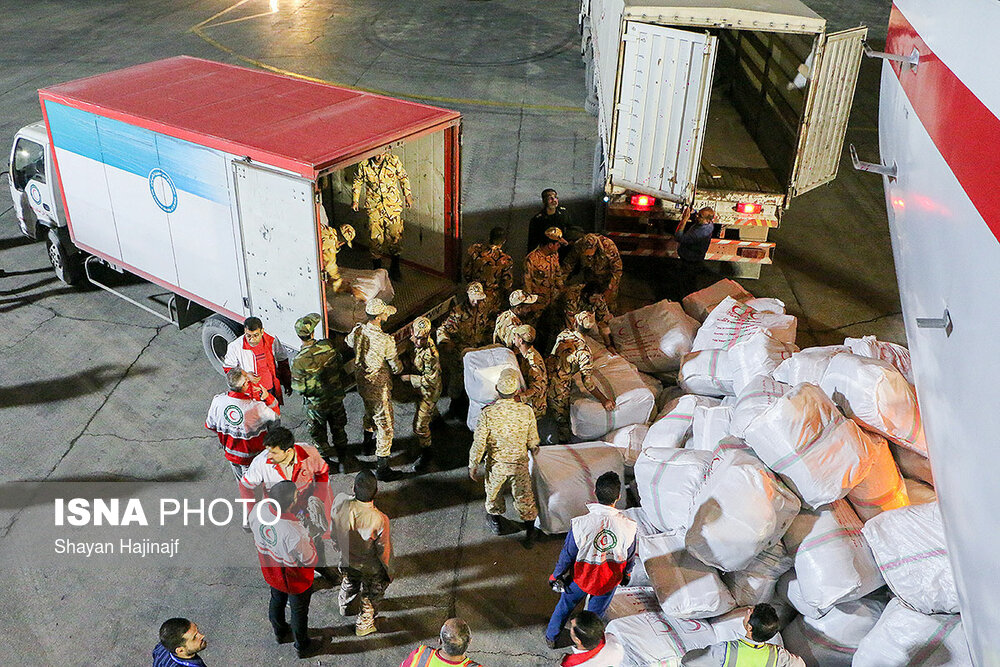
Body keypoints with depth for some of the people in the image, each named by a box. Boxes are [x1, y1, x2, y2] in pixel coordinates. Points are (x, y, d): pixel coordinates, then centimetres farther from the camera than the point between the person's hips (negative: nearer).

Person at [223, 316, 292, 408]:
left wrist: (287, 384, 9)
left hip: (271, 390, 2)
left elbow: (282, 362, 3)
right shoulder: (235, 346, -18)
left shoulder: (271, 341, -13)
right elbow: (227, 368, -4)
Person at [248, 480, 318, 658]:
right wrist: (309, 538, -12)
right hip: (295, 580, -5)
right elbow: (310, 560, -27)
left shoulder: (257, 509, -29)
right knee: (299, 611, 23)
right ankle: (302, 646, 49)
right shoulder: (294, 532, -45)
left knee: (277, 601, 33)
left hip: (270, 572, 5)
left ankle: (279, 633, 61)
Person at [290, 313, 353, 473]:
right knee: (338, 429, 25)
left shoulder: (299, 361, -29)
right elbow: (340, 363, -3)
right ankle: (343, 460, 39)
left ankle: (326, 462, 37)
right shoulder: (327, 346, -20)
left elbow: (299, 387, -20)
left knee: (318, 434, 22)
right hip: (336, 397, 3)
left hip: (316, 403, -3)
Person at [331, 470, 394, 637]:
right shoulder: (379, 521, -41)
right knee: (370, 597, 27)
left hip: (346, 559, 4)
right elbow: (384, 550, -23)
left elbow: (333, 530, -10)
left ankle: (343, 606, 67)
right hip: (371, 567, -4)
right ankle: (363, 624, 52)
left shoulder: (340, 502, -31)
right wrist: (389, 571, -2)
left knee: (348, 584, 37)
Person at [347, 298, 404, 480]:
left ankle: (368, 444, 57)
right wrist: (399, 368, 5)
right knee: (385, 426, 5)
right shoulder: (386, 341, -29)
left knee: (370, 414, 33)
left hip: (361, 382, 7)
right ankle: (381, 467, 12)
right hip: (379, 388, -7)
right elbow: (396, 367, -18)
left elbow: (349, 341, 16)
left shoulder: (357, 331, -10)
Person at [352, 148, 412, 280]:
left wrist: (408, 195, 8)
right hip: (373, 206, 0)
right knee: (376, 238, 3)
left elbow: (403, 177, 7)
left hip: (392, 204, 0)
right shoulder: (364, 164, -11)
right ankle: (377, 268, 20)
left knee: (394, 237, 0)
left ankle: (394, 268, 15)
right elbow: (358, 181, 8)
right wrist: (355, 200, 10)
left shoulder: (394, 160, -11)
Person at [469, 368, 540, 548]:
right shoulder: (526, 411, -20)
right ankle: (530, 532, 31)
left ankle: (495, 520, 48)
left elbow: (479, 443, -17)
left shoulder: (488, 413, -25)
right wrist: (534, 448, 17)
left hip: (496, 464, -1)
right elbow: (533, 440, -7)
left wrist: (473, 465, -3)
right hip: (520, 464, 1)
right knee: (524, 496, 19)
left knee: (494, 492, 26)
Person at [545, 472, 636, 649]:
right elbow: (630, 557, -8)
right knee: (596, 611, 27)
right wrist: (626, 574, 14)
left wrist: (556, 575, 3)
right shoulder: (629, 527, -28)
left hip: (581, 577, 0)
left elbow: (567, 555, -17)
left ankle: (551, 637, 49)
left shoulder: (580, 524, -33)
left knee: (566, 605, 27)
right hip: (609, 581, 0)